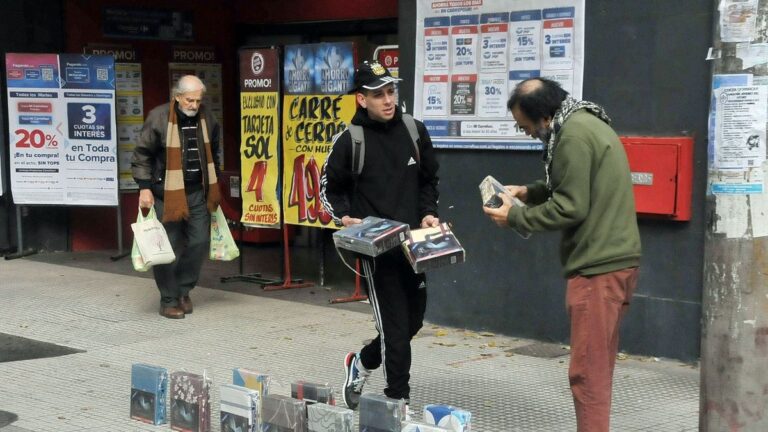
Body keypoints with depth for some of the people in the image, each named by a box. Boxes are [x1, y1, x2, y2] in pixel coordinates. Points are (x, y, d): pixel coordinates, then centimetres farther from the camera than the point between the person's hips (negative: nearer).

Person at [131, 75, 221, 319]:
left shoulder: (206, 119, 6)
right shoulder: (158, 118, -11)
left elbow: (213, 153, 20)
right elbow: (142, 154, -6)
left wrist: (213, 187, 22)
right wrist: (144, 187, -11)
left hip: (198, 192, 5)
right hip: (167, 194, -5)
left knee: (199, 242, 3)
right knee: (169, 248, -1)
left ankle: (183, 290, 22)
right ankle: (169, 300, 11)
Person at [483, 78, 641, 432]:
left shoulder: (573, 136, -17)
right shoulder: (587, 123, 15)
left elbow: (570, 208, -18)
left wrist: (515, 216, -7)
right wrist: (529, 192, 15)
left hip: (598, 266, -11)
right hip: (614, 259, 11)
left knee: (587, 370, -6)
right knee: (598, 365, 17)